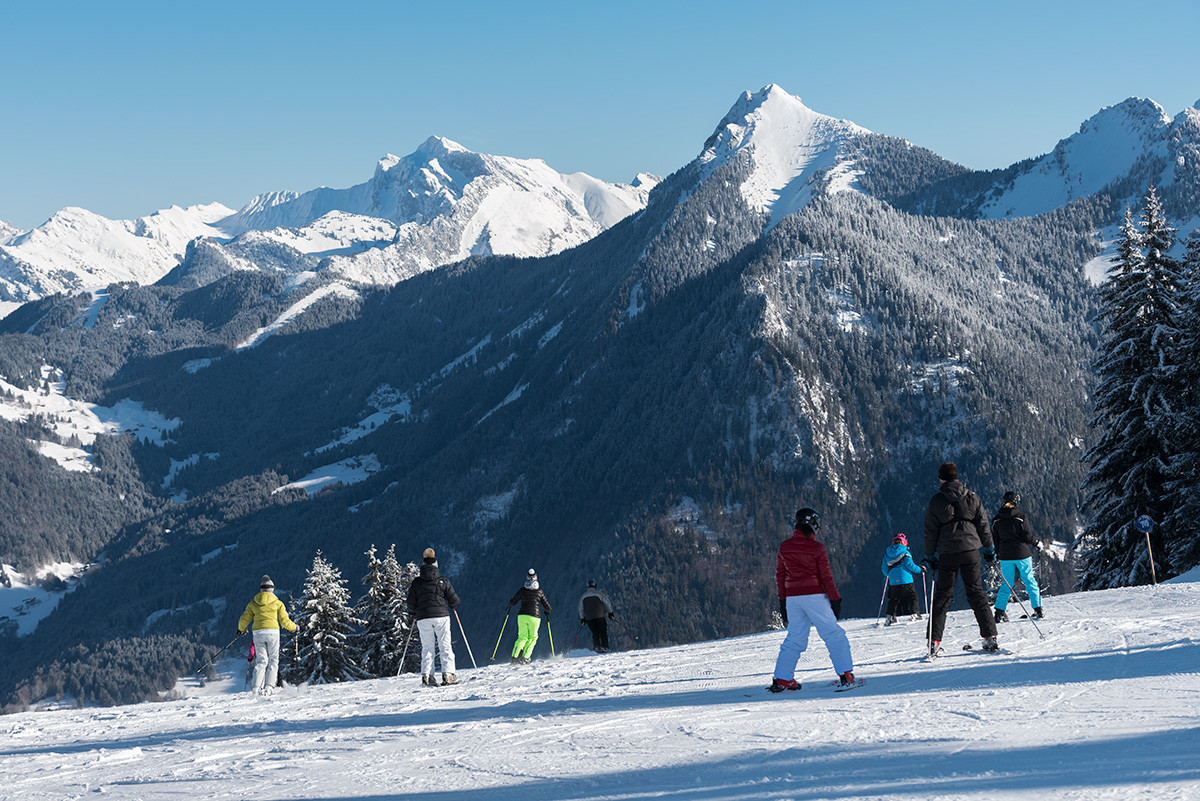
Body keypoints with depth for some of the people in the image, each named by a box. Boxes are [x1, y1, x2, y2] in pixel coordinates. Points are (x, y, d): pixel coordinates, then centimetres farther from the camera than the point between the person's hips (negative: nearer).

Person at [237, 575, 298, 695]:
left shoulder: (253, 603, 10)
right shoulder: (277, 603, 5)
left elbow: (244, 619, 13)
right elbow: (284, 621, 5)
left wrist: (241, 629, 34)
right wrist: (293, 627, 25)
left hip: (258, 633, 2)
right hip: (272, 632, -2)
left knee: (261, 661, 7)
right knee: (273, 660, 8)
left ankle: (257, 687, -9)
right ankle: (269, 686, -5)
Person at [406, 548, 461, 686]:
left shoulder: (416, 583, 4)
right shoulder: (443, 581, 0)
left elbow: (411, 604, 5)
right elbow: (454, 600, 3)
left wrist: (415, 613, 25)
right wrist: (452, 606, 26)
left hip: (423, 619, 2)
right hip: (441, 616, -2)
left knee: (427, 647, 7)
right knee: (445, 645, 2)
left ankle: (426, 676, -3)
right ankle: (447, 674, -7)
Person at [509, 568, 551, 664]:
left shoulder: (522, 590, 1)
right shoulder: (539, 591, 1)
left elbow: (512, 603, 6)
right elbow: (547, 606, 5)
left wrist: (509, 604, 29)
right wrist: (547, 611, 28)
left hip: (522, 616, 1)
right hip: (534, 617, -1)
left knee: (522, 637, 14)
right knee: (532, 638, 16)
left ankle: (515, 657, -3)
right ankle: (525, 658, 2)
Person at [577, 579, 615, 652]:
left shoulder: (583, 596, 8)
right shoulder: (598, 593, -2)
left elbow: (580, 609, 14)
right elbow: (607, 603, 0)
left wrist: (582, 618, 22)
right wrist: (610, 613, 10)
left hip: (589, 618, 3)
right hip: (600, 616, -3)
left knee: (595, 633, 9)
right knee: (603, 632, 2)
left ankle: (596, 647, -6)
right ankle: (604, 647, -8)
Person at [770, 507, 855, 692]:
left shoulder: (784, 547, 5)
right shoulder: (817, 548, -8)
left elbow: (780, 576, 9)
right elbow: (826, 577, -6)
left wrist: (782, 601, 17)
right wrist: (836, 600, 1)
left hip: (792, 597, 5)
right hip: (814, 596, -5)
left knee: (795, 638, 13)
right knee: (834, 634, 4)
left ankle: (781, 678, 7)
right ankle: (845, 673, -2)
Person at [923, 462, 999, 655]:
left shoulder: (936, 501, -1)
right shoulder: (972, 498, 5)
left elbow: (930, 532, 1)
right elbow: (983, 525, 8)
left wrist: (930, 556, 9)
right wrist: (989, 549, 18)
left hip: (947, 553, -1)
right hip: (971, 550, 2)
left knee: (943, 596, 5)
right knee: (976, 592, 8)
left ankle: (934, 641, -1)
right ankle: (990, 637, 2)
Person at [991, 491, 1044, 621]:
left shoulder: (996, 519, 2)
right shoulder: (1021, 516, -8)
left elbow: (995, 539, 6)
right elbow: (1027, 535, -9)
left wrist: (997, 554, 18)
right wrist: (1037, 544, 9)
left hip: (1005, 556, 3)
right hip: (1022, 554, -3)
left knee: (1007, 584, 10)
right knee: (1030, 581, 8)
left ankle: (999, 612, 0)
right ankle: (1038, 609, 6)